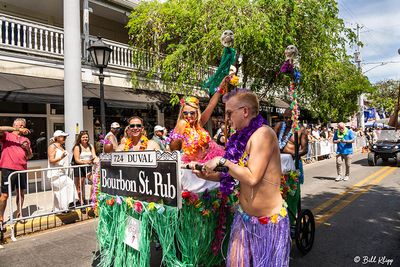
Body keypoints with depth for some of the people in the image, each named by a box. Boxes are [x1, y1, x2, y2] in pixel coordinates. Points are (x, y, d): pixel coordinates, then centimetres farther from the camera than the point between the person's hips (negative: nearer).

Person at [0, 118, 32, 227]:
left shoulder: (26, 140, 17)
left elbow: (29, 156, 17)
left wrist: (28, 148, -3)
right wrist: (17, 129, -21)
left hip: (22, 169, 5)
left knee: (21, 193, 12)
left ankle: (19, 214, 26)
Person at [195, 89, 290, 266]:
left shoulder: (263, 133, -19)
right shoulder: (242, 137, 5)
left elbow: (252, 178, -26)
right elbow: (232, 175, 9)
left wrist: (222, 161, -19)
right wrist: (207, 175, 1)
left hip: (268, 220, -7)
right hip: (244, 217, 7)